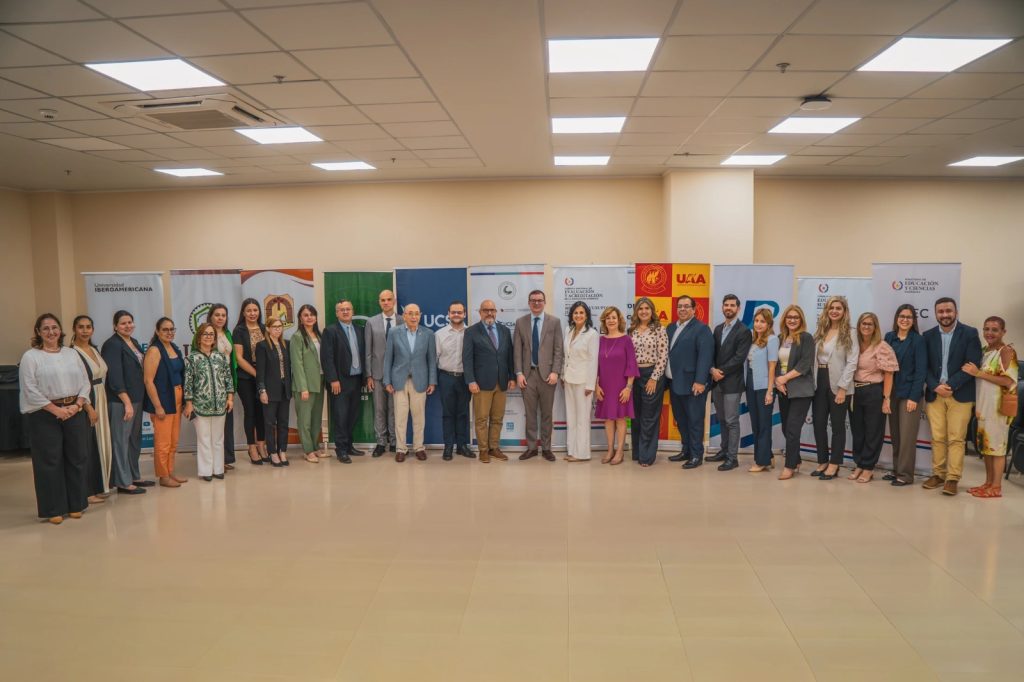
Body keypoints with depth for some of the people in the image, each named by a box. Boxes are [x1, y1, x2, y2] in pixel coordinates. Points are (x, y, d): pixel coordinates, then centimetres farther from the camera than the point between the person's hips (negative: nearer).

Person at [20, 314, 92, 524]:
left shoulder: (72, 354, 11)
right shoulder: (30, 356, -2)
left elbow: (85, 382, 9)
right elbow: (30, 389, -9)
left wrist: (77, 405, -7)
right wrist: (55, 409, -13)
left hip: (75, 412, 4)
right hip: (45, 415, -4)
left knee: (77, 458, 7)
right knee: (50, 461, 1)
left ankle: (75, 505, 18)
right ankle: (54, 509, 11)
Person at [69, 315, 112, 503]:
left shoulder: (95, 350, 12)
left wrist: (102, 405, 13)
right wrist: (89, 408, -20)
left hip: (101, 401, 8)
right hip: (86, 404, -8)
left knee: (101, 444, 12)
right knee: (88, 447, -3)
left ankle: (99, 486, 22)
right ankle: (87, 491, 4)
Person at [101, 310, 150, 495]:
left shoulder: (135, 343, 14)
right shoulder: (112, 345, -11)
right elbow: (114, 376, -17)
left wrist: (138, 400, 14)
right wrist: (127, 402, -19)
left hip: (137, 398, 8)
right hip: (121, 401, -8)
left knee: (135, 439, 14)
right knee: (121, 441, -2)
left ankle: (134, 476, 24)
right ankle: (123, 482, 3)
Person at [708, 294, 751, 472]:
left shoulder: (743, 331, -7)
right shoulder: (718, 329, 14)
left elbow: (739, 358, -15)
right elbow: (712, 352, 11)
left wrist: (722, 372, -14)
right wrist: (713, 369, -7)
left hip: (732, 382, -6)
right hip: (717, 381, 7)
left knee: (732, 421, -3)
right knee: (722, 420, 14)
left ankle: (732, 457, 2)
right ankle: (724, 451, 25)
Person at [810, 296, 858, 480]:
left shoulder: (849, 334, -4)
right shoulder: (820, 332, 11)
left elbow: (852, 362, -10)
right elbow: (813, 358, 8)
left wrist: (842, 387, -16)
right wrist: (812, 381, 0)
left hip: (838, 385, -5)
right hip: (819, 382, 5)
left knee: (837, 425, 5)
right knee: (818, 423, 6)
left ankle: (834, 465, 12)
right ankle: (822, 462, 18)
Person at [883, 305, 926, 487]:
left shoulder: (918, 340, -5)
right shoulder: (889, 337, 6)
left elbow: (921, 370, -8)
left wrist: (914, 397, -13)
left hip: (909, 393, -4)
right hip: (891, 392, 4)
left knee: (907, 436, -2)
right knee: (894, 434, 10)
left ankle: (905, 474, 6)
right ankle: (896, 469, 21)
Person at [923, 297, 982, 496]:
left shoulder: (970, 333, -1)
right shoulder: (928, 335, 8)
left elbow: (973, 365, -8)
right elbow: (925, 366, 5)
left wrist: (950, 386, -15)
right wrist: (936, 386, -11)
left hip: (960, 395, -3)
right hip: (934, 394, 3)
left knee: (956, 438, -2)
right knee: (937, 438, 5)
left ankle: (952, 478, 2)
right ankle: (938, 474, 14)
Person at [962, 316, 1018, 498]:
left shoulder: (1006, 351, -9)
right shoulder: (984, 351, 12)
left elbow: (1008, 381, -18)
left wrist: (979, 373, -19)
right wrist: (976, 403, 4)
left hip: (998, 405, -7)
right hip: (983, 404, 7)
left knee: (996, 443, -3)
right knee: (985, 443, 10)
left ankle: (997, 487, 3)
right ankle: (988, 482, 18)